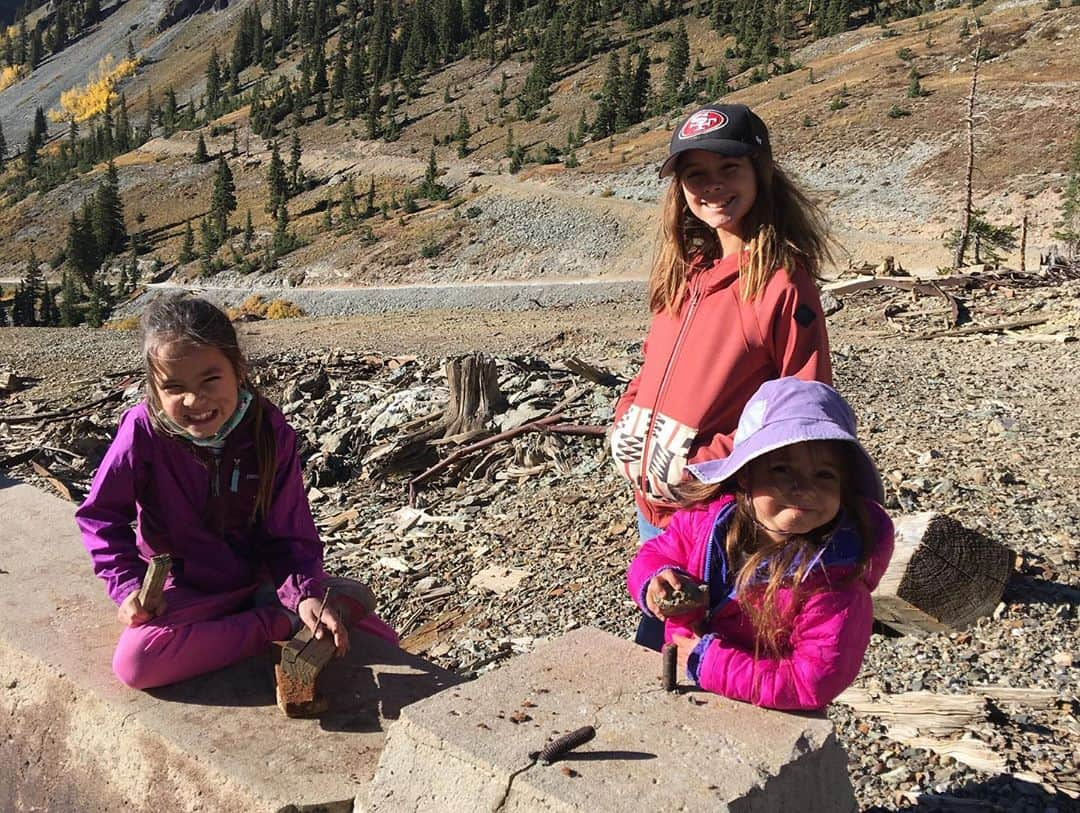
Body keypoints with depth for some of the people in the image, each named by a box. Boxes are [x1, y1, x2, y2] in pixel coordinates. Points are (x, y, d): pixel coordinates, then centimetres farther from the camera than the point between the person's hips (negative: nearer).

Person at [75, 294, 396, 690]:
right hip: (186, 588, 1)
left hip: (263, 574, 0)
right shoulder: (144, 431, -20)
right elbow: (100, 514, -5)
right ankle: (280, 621, -20)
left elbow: (288, 534, -11)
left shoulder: (271, 433, -16)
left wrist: (305, 593, -28)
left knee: (381, 642, -10)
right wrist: (128, 585, -16)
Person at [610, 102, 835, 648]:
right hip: (652, 506, 7)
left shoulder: (782, 282, -17)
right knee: (651, 645, 25)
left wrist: (704, 465, -19)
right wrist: (625, 420, 0)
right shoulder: (686, 269, 5)